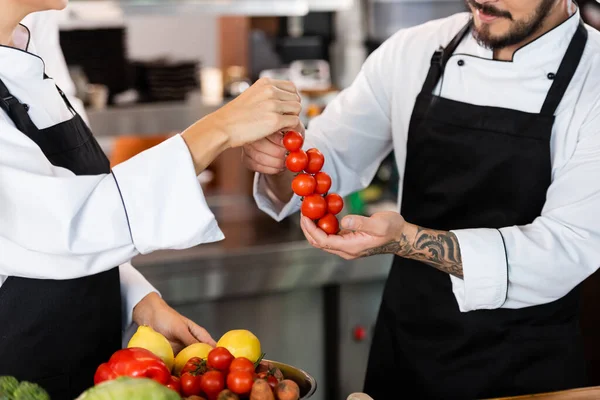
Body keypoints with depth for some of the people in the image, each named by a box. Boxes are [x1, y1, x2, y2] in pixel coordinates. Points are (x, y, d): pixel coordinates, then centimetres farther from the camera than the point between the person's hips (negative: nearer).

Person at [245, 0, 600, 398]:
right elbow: (332, 160, 3)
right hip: (402, 348, 4)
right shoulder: (412, 52, -5)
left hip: (527, 367, -3)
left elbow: (566, 252, -25)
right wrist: (281, 162, -21)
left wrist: (408, 241, -36)